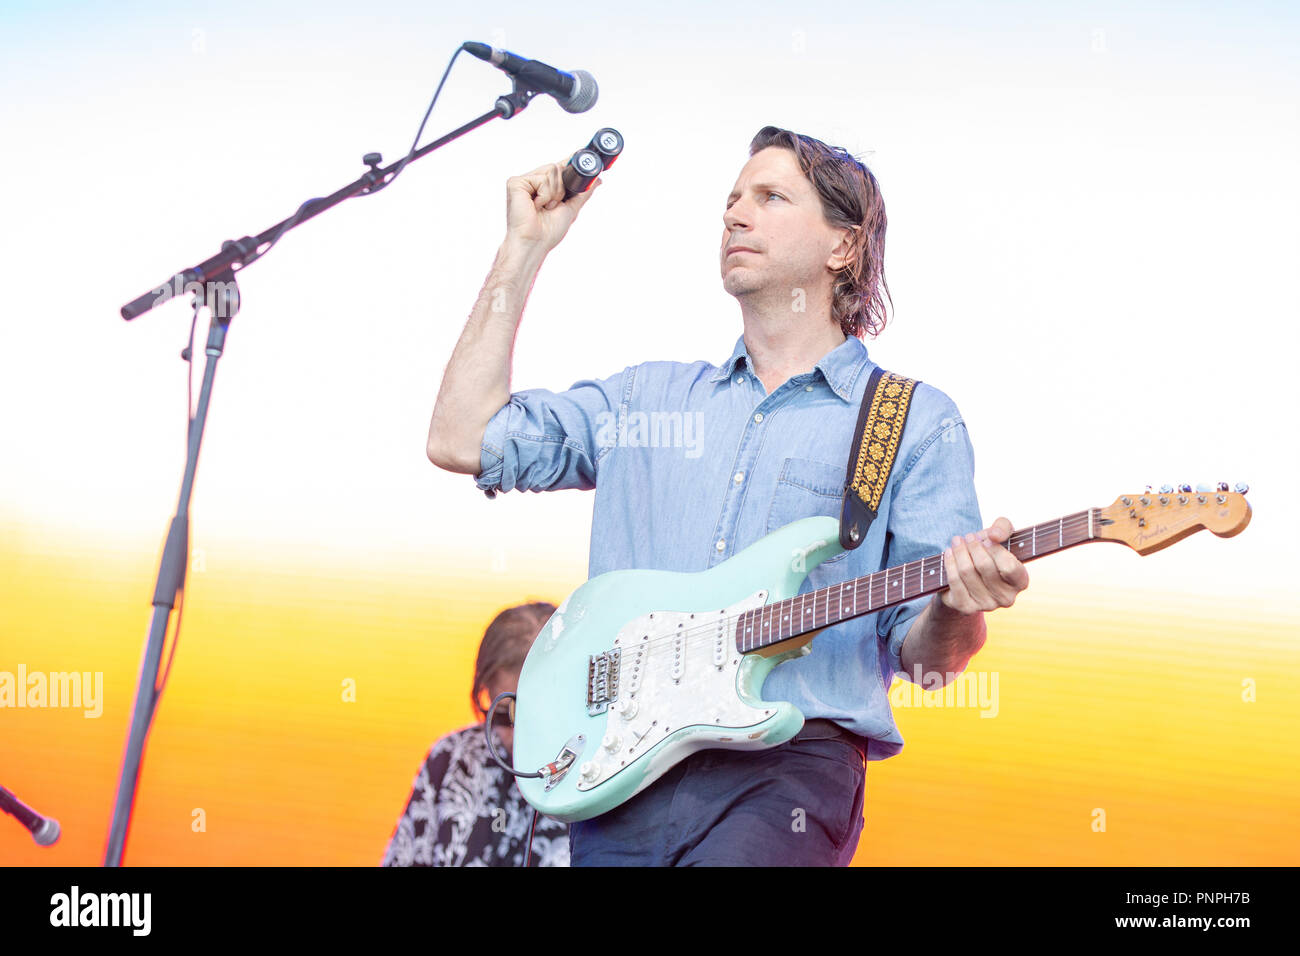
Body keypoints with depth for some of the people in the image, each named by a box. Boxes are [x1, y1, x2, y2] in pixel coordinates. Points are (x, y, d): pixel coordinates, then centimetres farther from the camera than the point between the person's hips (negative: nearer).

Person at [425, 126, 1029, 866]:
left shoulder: (917, 423, 8)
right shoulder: (645, 398, 20)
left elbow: (918, 649, 4)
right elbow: (462, 438, 10)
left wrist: (959, 609, -21)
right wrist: (526, 248, 14)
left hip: (788, 761, -4)